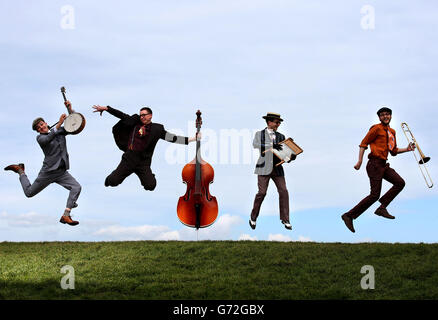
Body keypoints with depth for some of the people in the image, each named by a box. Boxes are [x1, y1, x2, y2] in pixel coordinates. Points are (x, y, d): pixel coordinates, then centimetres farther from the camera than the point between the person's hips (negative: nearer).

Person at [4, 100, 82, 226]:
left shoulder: (60, 131, 9)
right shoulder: (40, 137, -7)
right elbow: (48, 139, -30)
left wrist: (70, 110, -10)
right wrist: (59, 124, -38)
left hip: (62, 172, 4)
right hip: (48, 172, -4)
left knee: (77, 188, -21)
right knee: (29, 193, 10)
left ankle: (66, 216, -20)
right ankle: (21, 171, 37)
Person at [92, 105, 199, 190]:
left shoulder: (157, 129, 3)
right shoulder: (135, 122, 8)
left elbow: (172, 138, -1)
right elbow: (121, 115, 7)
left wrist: (191, 139, -8)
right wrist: (106, 108, 1)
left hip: (144, 161, -1)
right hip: (129, 158, 1)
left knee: (150, 186, -13)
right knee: (112, 181, -10)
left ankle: (144, 176, 23)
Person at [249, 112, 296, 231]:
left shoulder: (280, 136, 15)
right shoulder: (260, 134, 4)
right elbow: (255, 144, -17)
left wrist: (292, 156, -13)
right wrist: (271, 145, -25)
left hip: (277, 168, 4)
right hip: (264, 168, -4)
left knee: (283, 191, -6)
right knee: (262, 192, -9)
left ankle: (285, 219, 2)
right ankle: (253, 218, 10)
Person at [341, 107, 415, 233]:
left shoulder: (392, 132, 19)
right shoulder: (377, 128, -5)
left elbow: (394, 151, 26)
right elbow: (363, 143, -8)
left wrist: (407, 149, 11)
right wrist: (359, 161, -15)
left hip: (383, 165, 8)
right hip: (375, 164, -8)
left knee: (400, 183, -3)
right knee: (374, 195, -13)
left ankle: (382, 208, -3)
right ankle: (349, 215, -8)